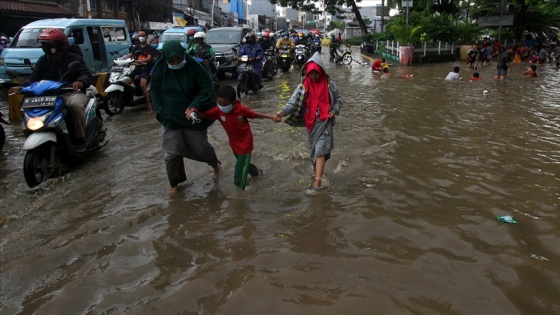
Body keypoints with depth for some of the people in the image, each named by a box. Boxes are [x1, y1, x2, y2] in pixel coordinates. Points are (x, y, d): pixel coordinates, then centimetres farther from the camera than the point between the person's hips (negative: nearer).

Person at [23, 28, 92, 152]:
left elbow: (87, 75, -6)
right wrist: (24, 86, -15)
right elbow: (34, 76, 8)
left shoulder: (75, 59, 8)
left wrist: (80, 81, -32)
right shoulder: (43, 60, 20)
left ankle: (80, 138, -24)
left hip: (72, 93, -4)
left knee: (76, 105, -39)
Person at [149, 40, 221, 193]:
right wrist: (161, 112, -7)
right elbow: (154, 91, 3)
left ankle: (215, 163, 43)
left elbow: (207, 88, -13)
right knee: (172, 153, 1)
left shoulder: (193, 66, -15)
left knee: (201, 146, 11)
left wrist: (195, 106, -25)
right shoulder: (160, 69, -8)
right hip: (171, 117, 2)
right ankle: (174, 183, 20)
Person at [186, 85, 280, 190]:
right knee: (243, 163, 31)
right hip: (234, 144, 6)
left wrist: (271, 117, -8)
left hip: (245, 144, -5)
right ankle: (256, 172, 61)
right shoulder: (218, 111, -19)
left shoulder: (242, 109, -26)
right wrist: (192, 111, -44)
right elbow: (203, 114, -23)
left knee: (240, 173, -2)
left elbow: (255, 115, -9)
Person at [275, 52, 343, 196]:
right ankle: (317, 172, 37)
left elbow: (338, 99, 10)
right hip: (311, 122, 3)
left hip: (325, 122, -3)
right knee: (314, 149, 16)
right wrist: (282, 112, -27)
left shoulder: (329, 84, -2)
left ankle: (317, 184, -17)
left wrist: (334, 111, -8)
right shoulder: (303, 86, -2)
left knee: (320, 150, -13)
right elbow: (293, 102, -10)